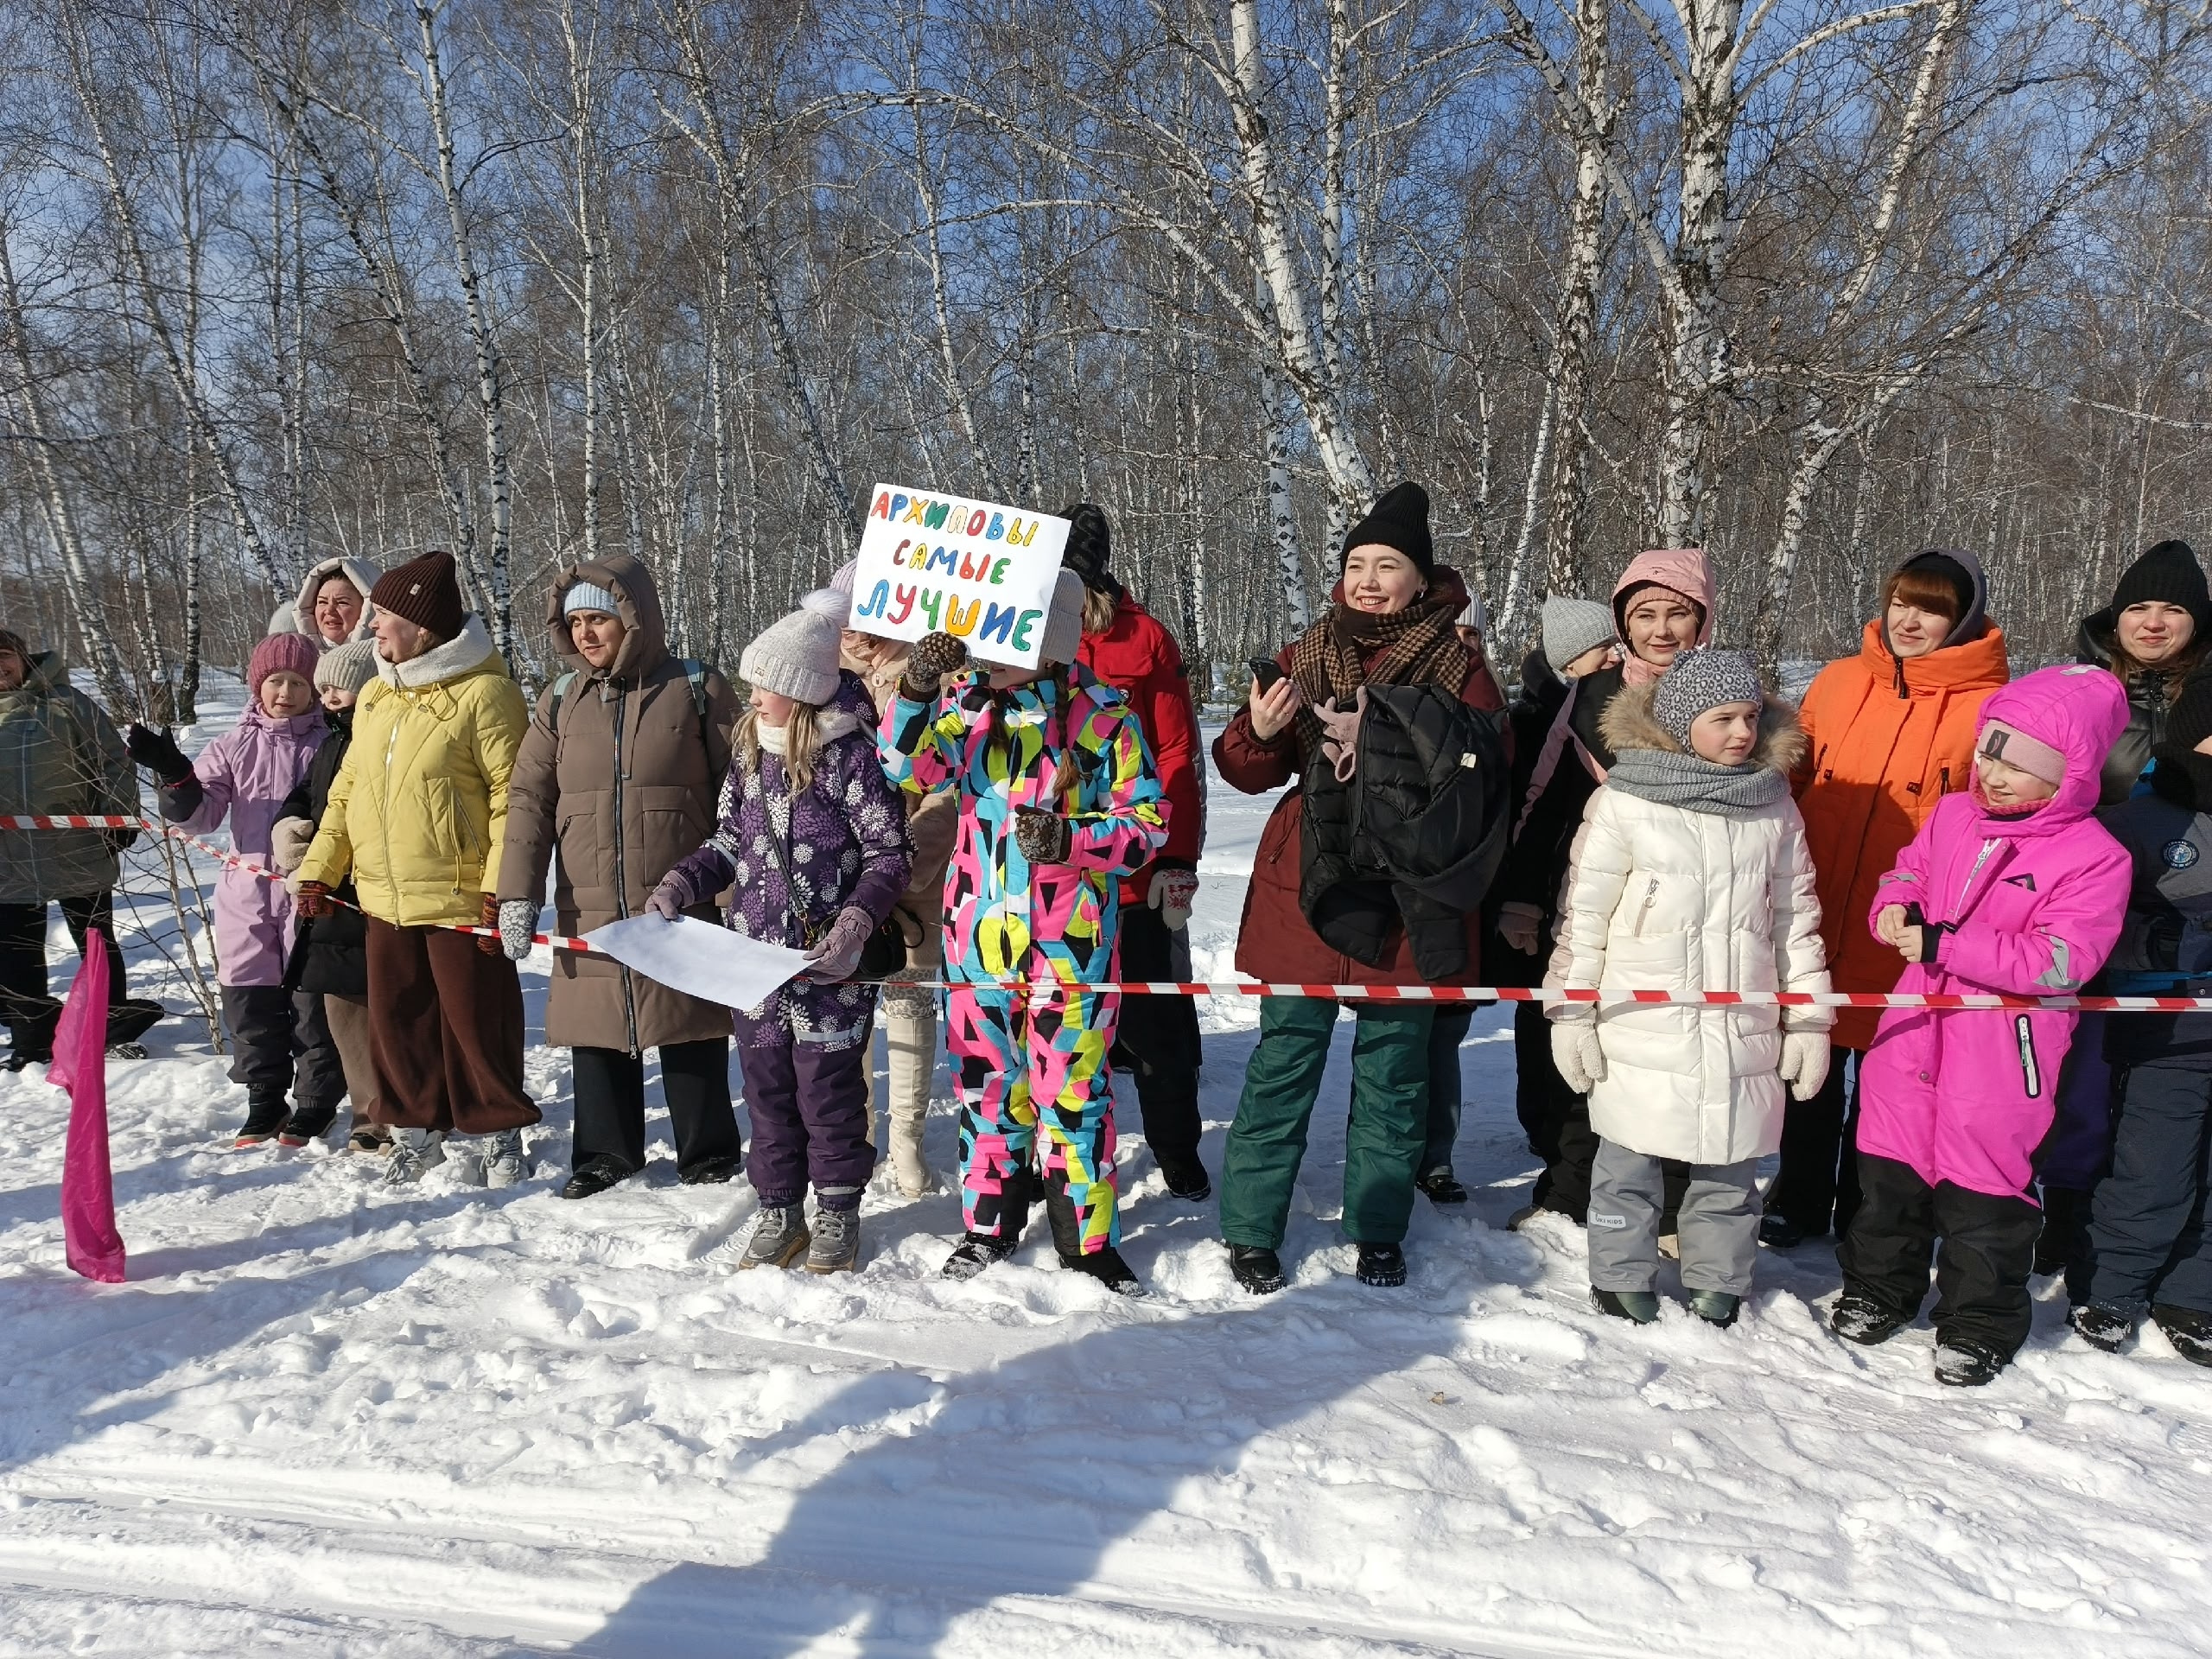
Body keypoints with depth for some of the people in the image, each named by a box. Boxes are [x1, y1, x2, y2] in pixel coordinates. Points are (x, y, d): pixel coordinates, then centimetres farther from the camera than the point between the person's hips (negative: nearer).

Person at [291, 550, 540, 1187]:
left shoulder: (483, 692, -12)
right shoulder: (375, 697, 12)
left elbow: (513, 794, -16)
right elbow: (347, 788, 18)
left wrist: (502, 886, -21)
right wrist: (319, 868, 11)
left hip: (460, 898, -7)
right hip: (384, 896, 7)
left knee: (476, 1020, 3)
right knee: (396, 1017, 15)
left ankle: (498, 1130, 20)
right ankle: (417, 1128, 30)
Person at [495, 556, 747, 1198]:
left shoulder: (697, 688, -2)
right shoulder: (561, 698, 8)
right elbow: (528, 798, 6)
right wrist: (517, 895, -2)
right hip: (588, 910, 3)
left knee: (689, 1032, 6)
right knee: (596, 1031, 10)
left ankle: (708, 1151, 23)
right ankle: (606, 1151, 28)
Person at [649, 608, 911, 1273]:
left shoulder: (851, 754, -12)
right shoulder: (748, 749, 7)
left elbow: (890, 855, -10)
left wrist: (856, 921, -22)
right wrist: (680, 884, 1)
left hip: (827, 962, -5)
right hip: (755, 958, 6)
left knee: (828, 1086, 5)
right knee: (766, 1087, 12)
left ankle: (837, 1212, 22)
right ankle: (779, 1211, 27)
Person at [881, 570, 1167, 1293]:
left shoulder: (1102, 714, -6)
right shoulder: (966, 698, 2)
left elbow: (1149, 821, -4)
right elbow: (909, 767, -11)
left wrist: (1071, 839, -21)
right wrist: (918, 693, -27)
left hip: (1072, 938, -3)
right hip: (979, 928, 3)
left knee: (1073, 1088, 4)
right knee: (985, 1078, 14)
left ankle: (1087, 1235, 21)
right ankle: (989, 1222, 31)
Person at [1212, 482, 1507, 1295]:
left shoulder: (1457, 664, 2)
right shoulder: (1304, 656, 7)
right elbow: (1253, 772, 9)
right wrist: (1259, 731, -14)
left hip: (1410, 900, -1)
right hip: (1307, 892, 1)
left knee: (1392, 1069, 10)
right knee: (1284, 1059, 4)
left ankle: (1378, 1233, 26)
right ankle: (1251, 1231, 17)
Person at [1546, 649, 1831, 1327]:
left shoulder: (1775, 806, 5)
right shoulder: (1624, 802, -7)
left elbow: (1797, 919, 11)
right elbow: (1583, 915, -3)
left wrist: (1809, 1019, 9)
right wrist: (1571, 1013, -4)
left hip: (1743, 1037, 3)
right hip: (1640, 1036, -3)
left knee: (1730, 1171, 14)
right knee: (1629, 1167, 9)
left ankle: (1718, 1289, 31)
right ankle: (1620, 1285, 26)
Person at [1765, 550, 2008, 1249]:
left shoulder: (1988, 708, -8)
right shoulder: (1837, 682, 3)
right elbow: (1792, 781, 10)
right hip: (1813, 920, 3)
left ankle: (1864, 1216, 32)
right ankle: (1798, 1204, 34)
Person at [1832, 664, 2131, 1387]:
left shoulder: (2094, 858, -14)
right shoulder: (1953, 816, 4)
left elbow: (2058, 961, -21)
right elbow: (1908, 870, 19)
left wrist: (1944, 945, -25)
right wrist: (1895, 908, -4)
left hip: (2004, 1048, -5)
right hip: (1914, 1028, 5)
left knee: (1982, 1182, 6)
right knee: (1889, 1164, 15)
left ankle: (1980, 1321, 26)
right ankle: (1879, 1287, 34)